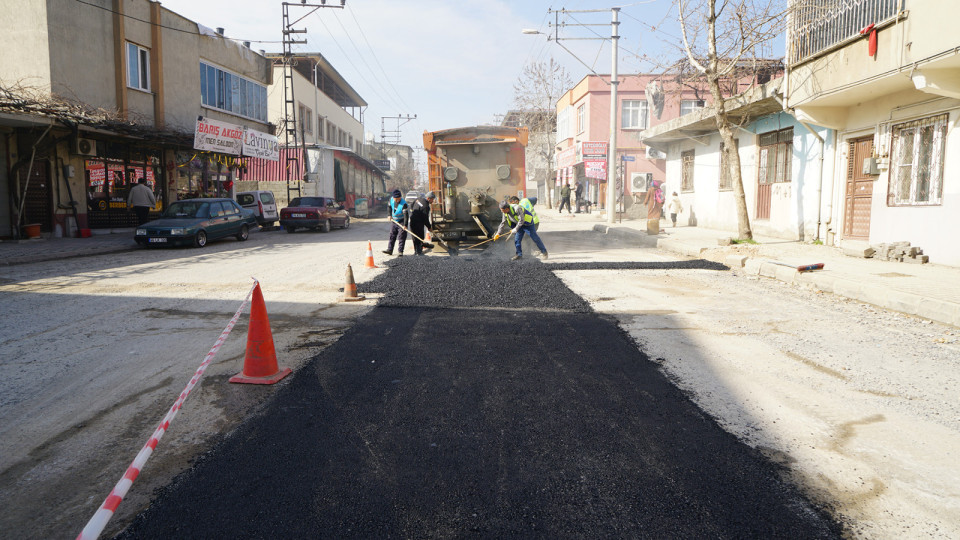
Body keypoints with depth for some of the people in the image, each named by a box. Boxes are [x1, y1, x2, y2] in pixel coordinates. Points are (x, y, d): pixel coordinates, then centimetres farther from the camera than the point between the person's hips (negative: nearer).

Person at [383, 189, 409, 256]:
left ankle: (400, 251, 0)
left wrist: (405, 225, -33)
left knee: (401, 237, -5)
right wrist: (390, 215, 7)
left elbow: (406, 215, -29)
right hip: (393, 220, 6)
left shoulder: (404, 204, -26)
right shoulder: (391, 200, -7)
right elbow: (389, 206, 15)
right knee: (392, 235, 11)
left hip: (402, 221, -6)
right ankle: (389, 250, 18)